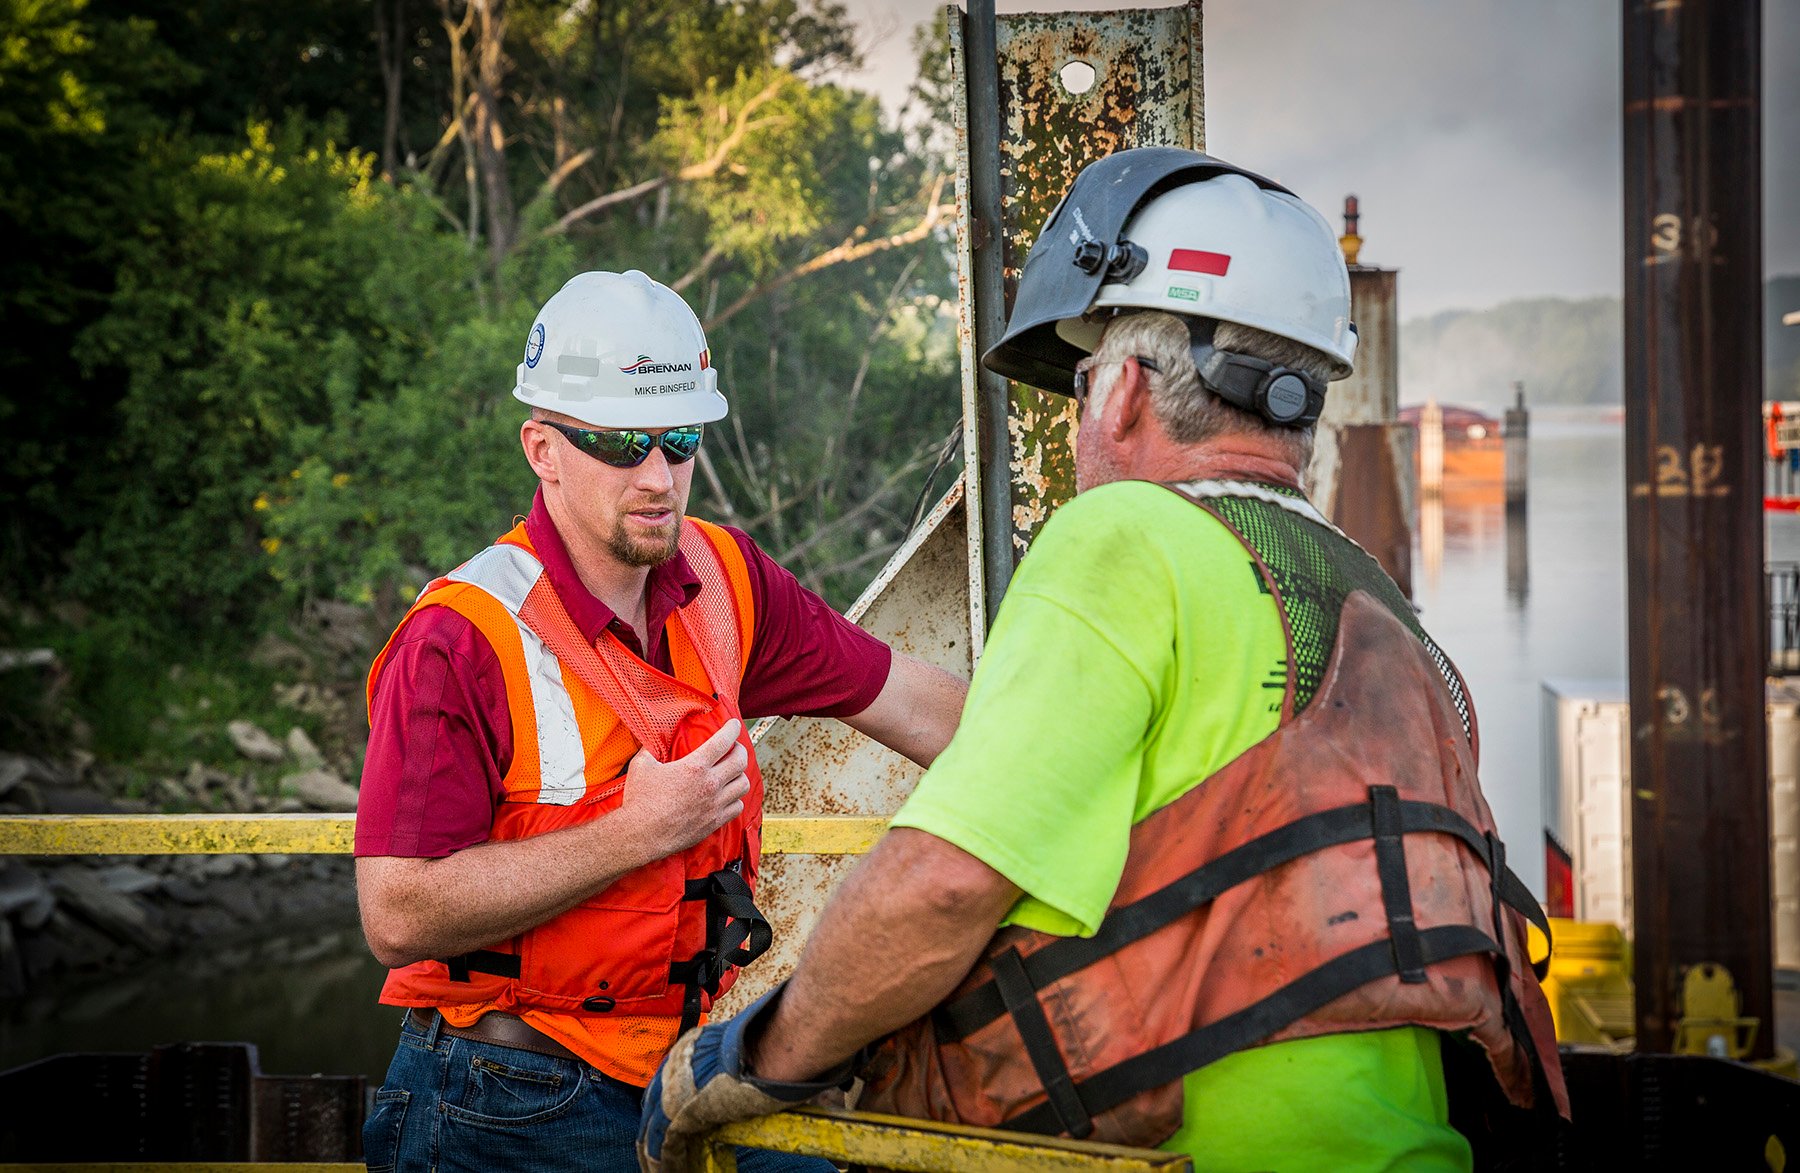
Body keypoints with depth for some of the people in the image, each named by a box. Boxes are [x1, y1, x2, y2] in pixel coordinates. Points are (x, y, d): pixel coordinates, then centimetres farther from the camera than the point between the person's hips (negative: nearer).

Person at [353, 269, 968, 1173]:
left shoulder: (722, 579, 1)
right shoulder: (462, 641, -19)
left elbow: (916, 708, 11)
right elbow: (397, 918, -24)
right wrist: (639, 832, -23)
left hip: (682, 1072, 6)